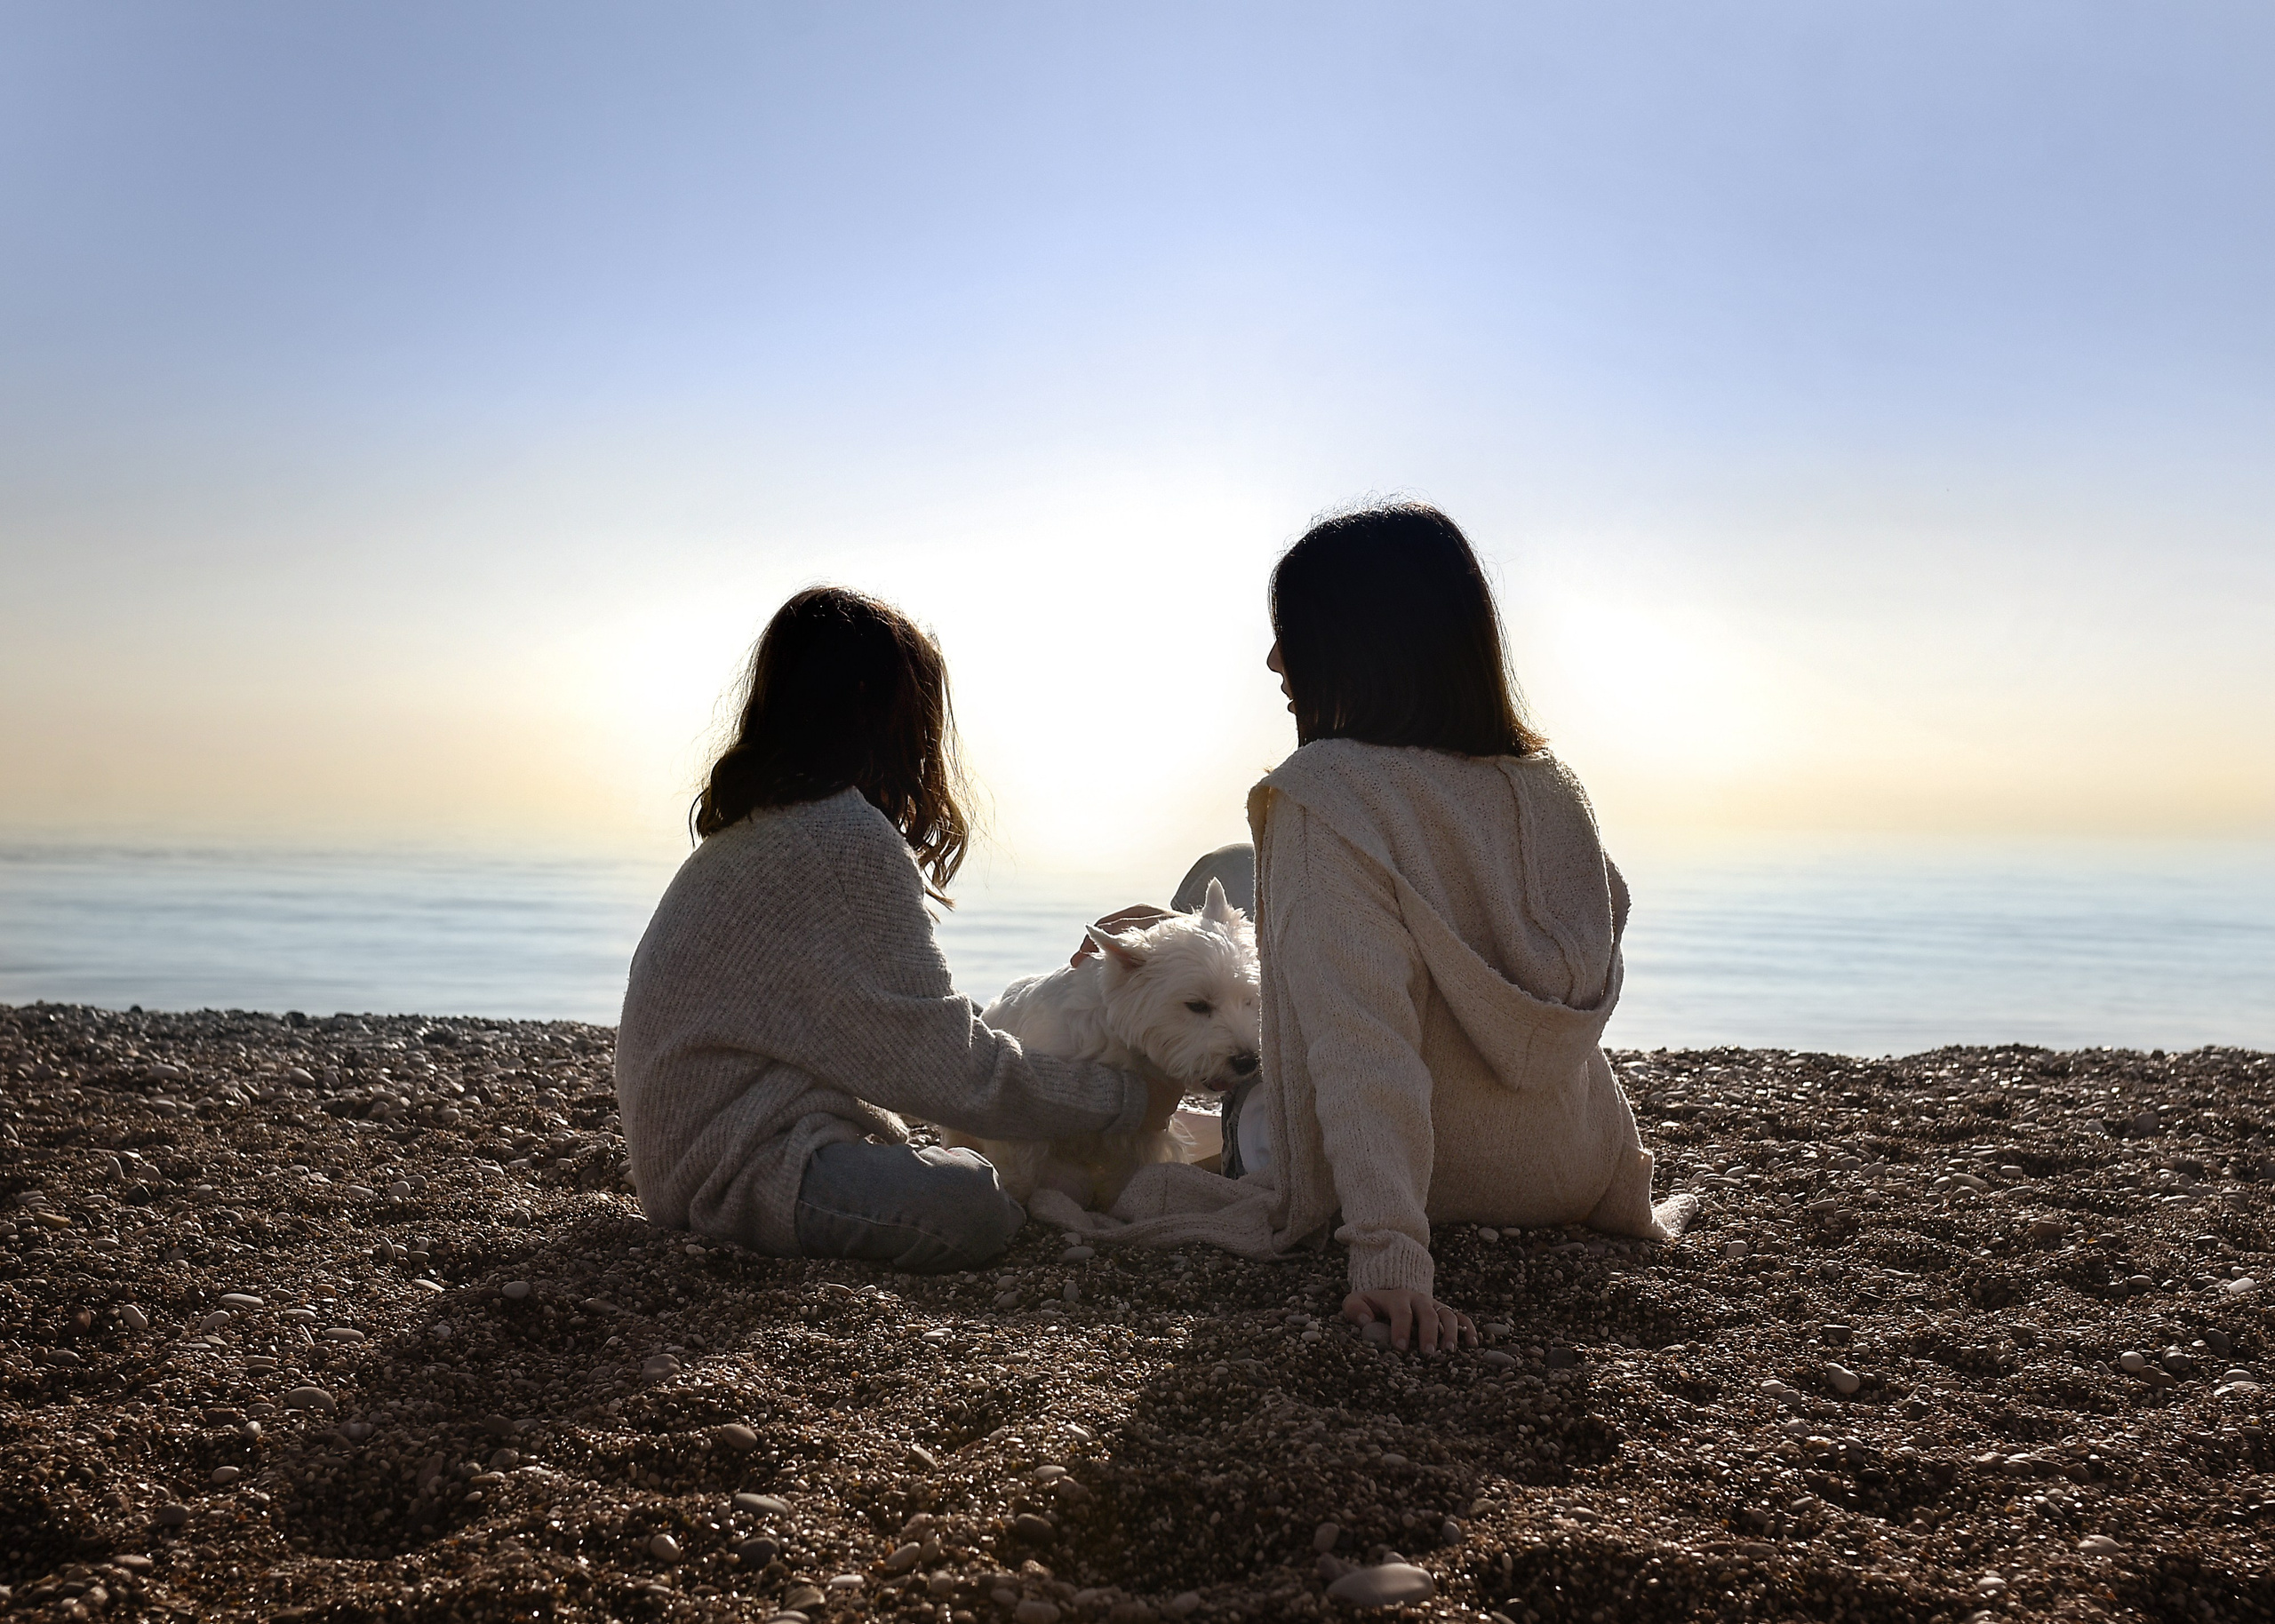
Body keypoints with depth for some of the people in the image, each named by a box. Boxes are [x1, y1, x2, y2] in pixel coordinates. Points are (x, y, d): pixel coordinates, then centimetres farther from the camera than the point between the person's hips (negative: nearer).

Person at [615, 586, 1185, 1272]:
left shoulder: (753, 826, 16)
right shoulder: (849, 839, -15)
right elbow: (946, 1063, -14)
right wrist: (1129, 1098, -3)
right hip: (739, 1160, -11)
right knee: (971, 1205, -29)